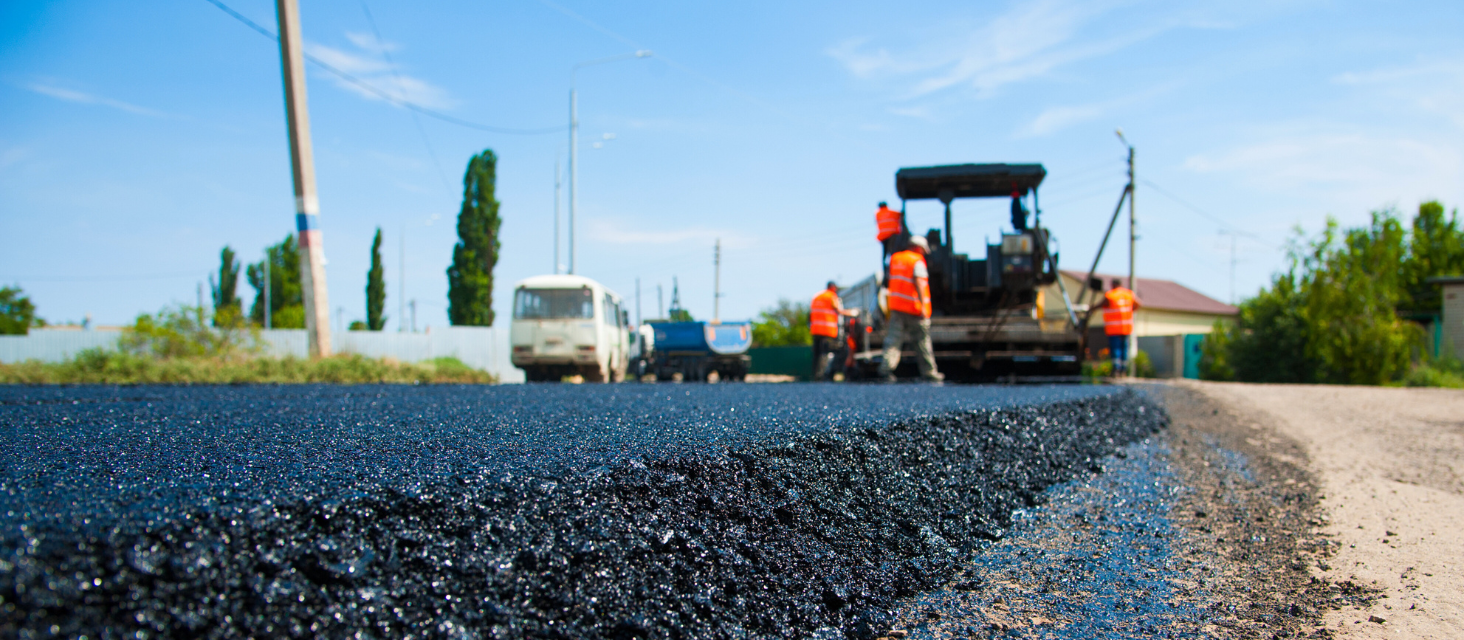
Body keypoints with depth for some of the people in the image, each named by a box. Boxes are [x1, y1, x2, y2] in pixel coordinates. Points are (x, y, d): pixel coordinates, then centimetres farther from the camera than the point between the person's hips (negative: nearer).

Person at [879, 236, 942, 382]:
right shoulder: (917, 261, -8)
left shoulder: (894, 258, 13)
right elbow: (918, 282, -20)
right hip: (914, 307, -5)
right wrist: (923, 305, -25)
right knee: (922, 341, 6)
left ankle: (887, 366, -20)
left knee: (893, 337, -1)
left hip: (896, 305, 5)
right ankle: (929, 372, 13)